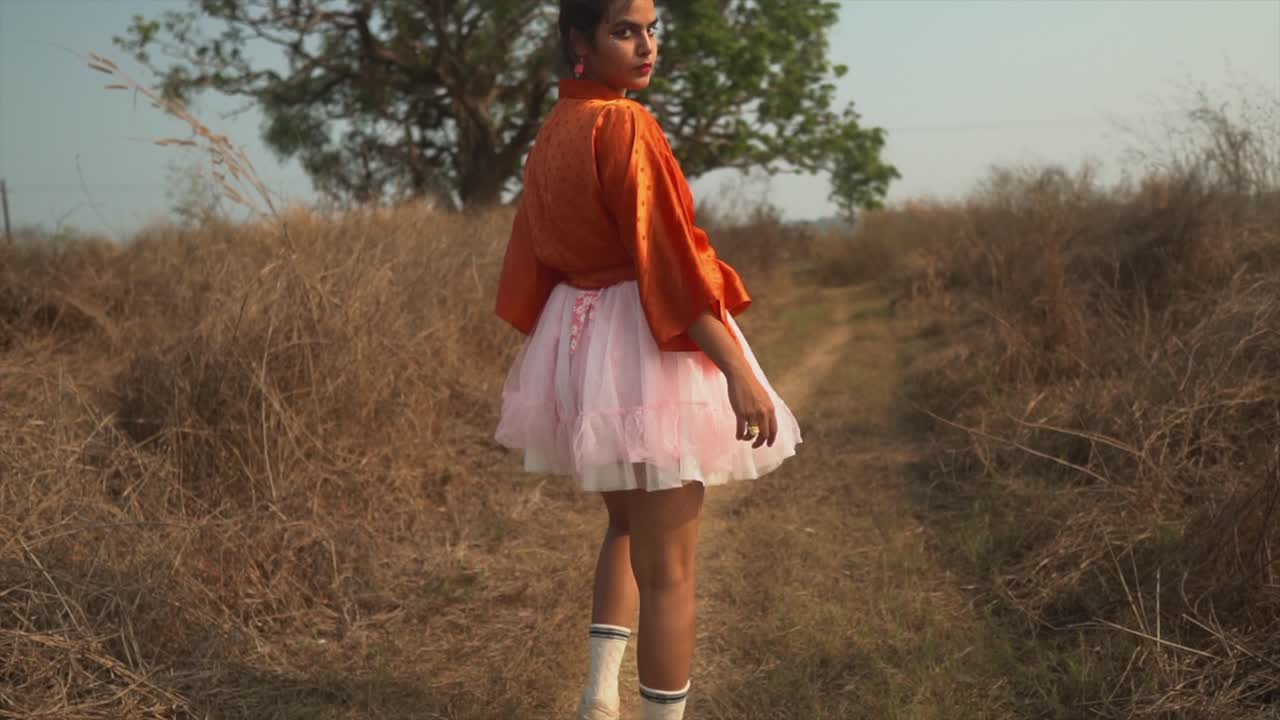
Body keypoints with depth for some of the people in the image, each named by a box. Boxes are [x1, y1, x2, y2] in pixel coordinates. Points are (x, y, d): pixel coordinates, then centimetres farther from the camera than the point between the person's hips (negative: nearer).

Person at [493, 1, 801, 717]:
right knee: (668, 567, 1)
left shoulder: (552, 134, 9)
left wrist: (562, 359, 24)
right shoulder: (624, 124, -16)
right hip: (647, 344, -9)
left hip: (577, 339, 9)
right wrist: (736, 369, -24)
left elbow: (532, 258, 15)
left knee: (628, 525, 26)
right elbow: (667, 257, -23)